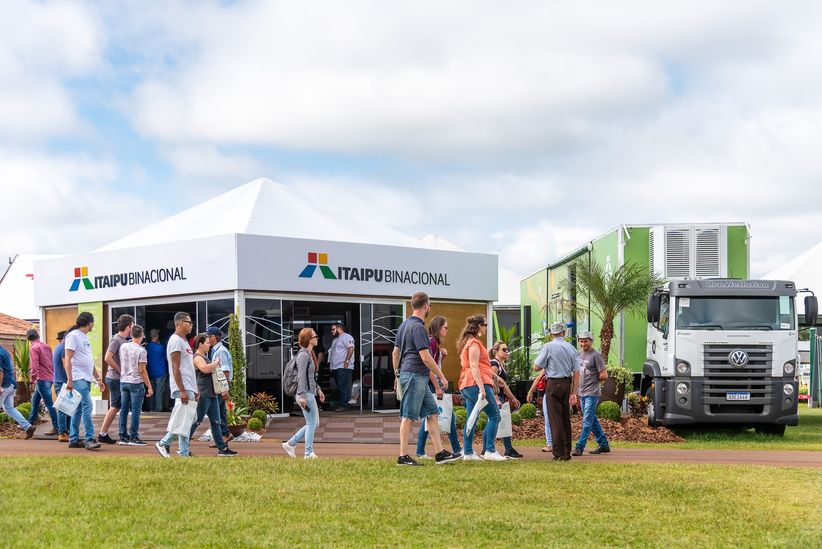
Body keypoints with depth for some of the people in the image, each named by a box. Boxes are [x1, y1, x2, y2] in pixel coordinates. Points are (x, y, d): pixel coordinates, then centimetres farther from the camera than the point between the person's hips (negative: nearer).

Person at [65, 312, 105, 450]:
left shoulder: (85, 337, 20)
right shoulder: (73, 335, -8)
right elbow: (68, 359, -14)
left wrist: (98, 378, 24)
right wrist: (69, 380, -19)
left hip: (86, 379, 10)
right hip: (78, 378, -10)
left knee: (79, 409, 11)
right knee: (87, 406, -15)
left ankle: (73, 440, 15)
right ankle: (90, 439, -16)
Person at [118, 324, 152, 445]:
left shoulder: (123, 347, 5)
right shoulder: (141, 350, -11)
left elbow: (121, 365, 13)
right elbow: (142, 371, -13)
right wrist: (149, 387, -8)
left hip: (123, 382, 6)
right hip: (136, 383, -6)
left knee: (124, 410, 10)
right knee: (135, 411, -2)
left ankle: (123, 437, 13)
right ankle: (133, 437, -2)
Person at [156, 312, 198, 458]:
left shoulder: (184, 341, 19)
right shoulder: (176, 341, -12)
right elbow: (175, 367, -18)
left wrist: (194, 389, 21)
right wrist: (182, 390, -23)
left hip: (189, 388, 10)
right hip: (182, 388, -10)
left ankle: (164, 443, 15)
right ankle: (184, 453, -4)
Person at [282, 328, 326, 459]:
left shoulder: (309, 354, 15)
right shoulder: (304, 355, -15)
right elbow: (301, 377, -20)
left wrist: (318, 389, 25)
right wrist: (302, 396, -24)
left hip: (310, 393, 10)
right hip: (306, 394, -10)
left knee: (314, 423, 14)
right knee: (312, 424, -2)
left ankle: (290, 444, 17)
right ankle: (309, 453, 5)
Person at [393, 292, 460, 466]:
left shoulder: (404, 325, 14)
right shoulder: (418, 327, -16)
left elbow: (395, 352, 20)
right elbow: (425, 357, -19)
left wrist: (397, 374, 27)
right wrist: (441, 376, -11)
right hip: (415, 376, -10)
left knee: (432, 413, 10)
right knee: (408, 417, -5)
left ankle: (440, 453, 10)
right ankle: (403, 456, -1)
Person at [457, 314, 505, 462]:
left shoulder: (468, 342, 23)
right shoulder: (474, 343, -8)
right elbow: (473, 366, -18)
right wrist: (482, 388, -24)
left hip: (467, 386, 10)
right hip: (476, 383, -10)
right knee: (494, 416, -7)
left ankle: (468, 452, 5)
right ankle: (489, 450, -12)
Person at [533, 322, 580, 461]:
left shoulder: (548, 347, -7)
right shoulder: (571, 348, 7)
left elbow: (537, 366, -6)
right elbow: (576, 373, 7)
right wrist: (574, 392, 11)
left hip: (553, 384, -4)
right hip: (567, 384, 5)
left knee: (555, 419, -3)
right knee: (566, 419, 12)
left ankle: (558, 453, -6)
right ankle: (567, 453, 15)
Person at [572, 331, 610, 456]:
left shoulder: (596, 355, -12)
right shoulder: (580, 354, 12)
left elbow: (604, 375, -14)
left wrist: (593, 381, -2)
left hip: (592, 393, -9)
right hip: (582, 392, 9)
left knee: (587, 421, -9)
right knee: (593, 420, 14)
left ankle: (580, 447, -12)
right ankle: (603, 444, 23)